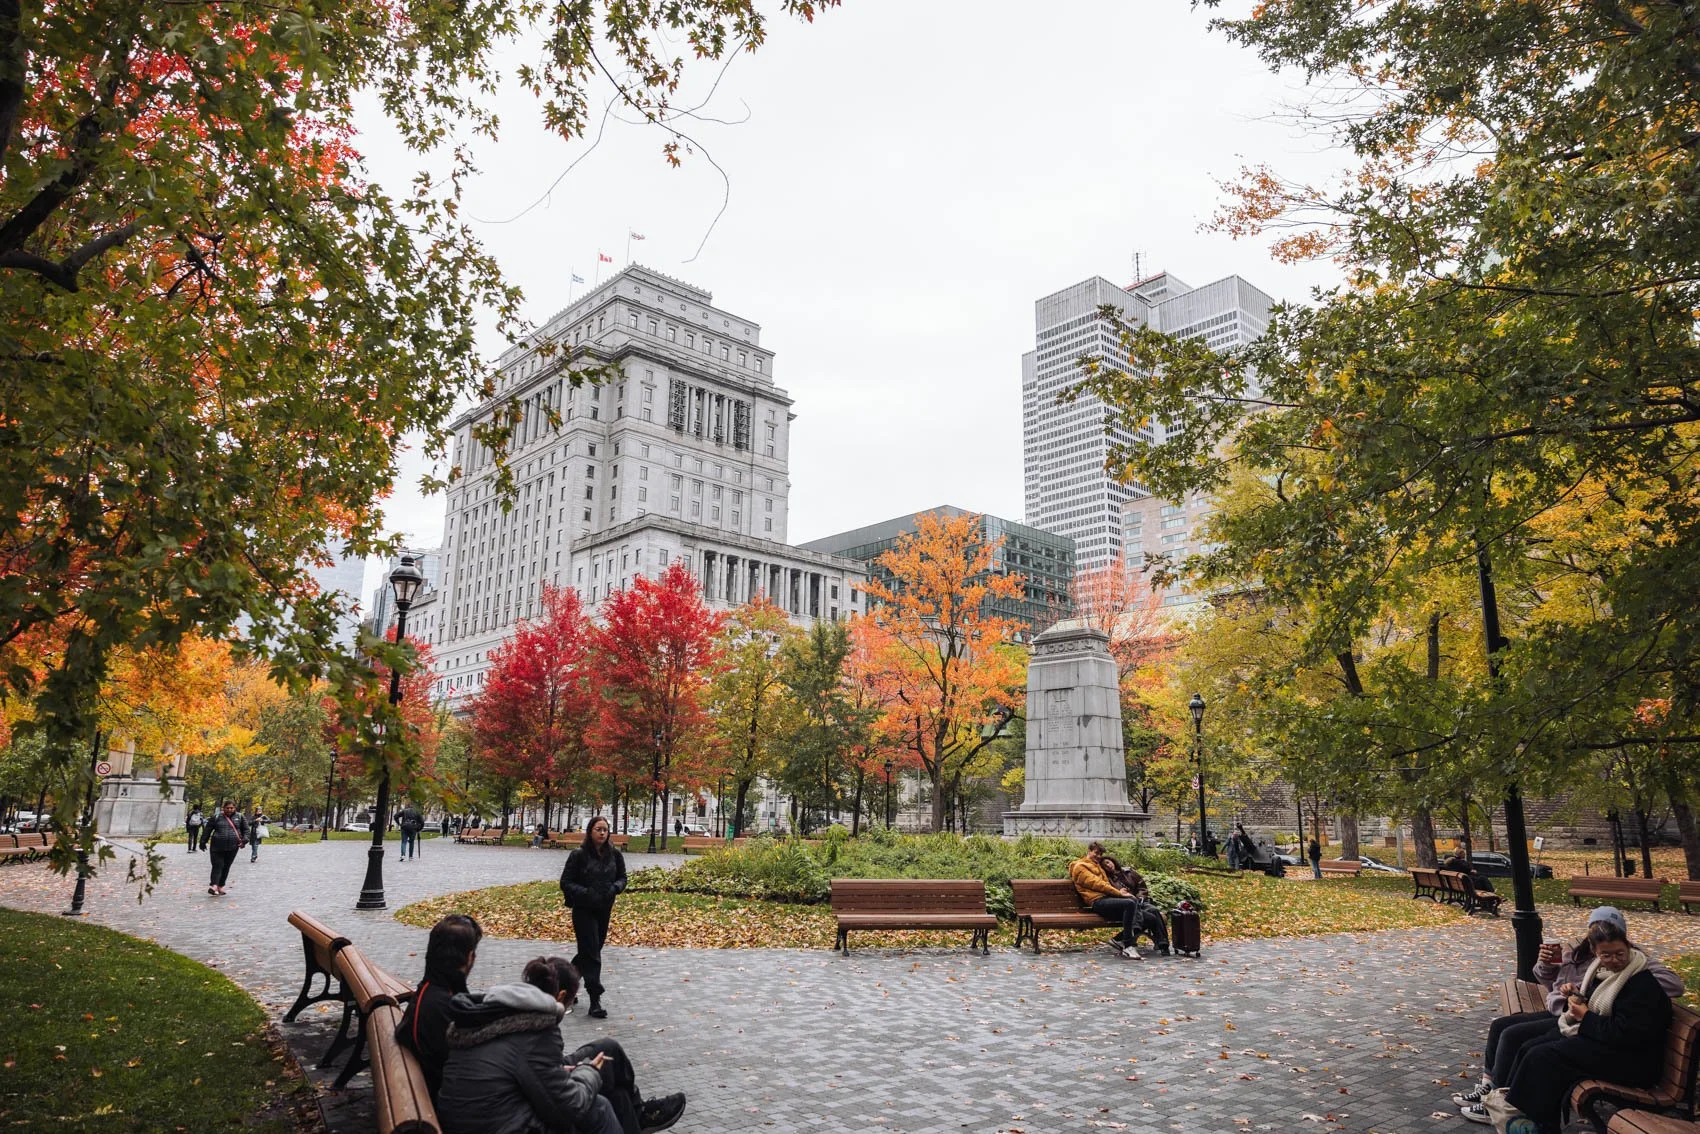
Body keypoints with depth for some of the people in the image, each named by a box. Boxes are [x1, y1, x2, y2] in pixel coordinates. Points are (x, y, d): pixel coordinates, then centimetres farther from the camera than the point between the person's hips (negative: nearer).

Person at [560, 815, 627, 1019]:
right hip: (584, 910, -5)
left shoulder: (615, 855, 0)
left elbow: (622, 877, 11)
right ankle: (595, 1000, -4)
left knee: (590, 950, 16)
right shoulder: (579, 855, -12)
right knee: (591, 954, -7)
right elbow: (566, 882, -10)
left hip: (605, 910, 5)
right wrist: (586, 893, -23)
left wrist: (615, 888, -11)